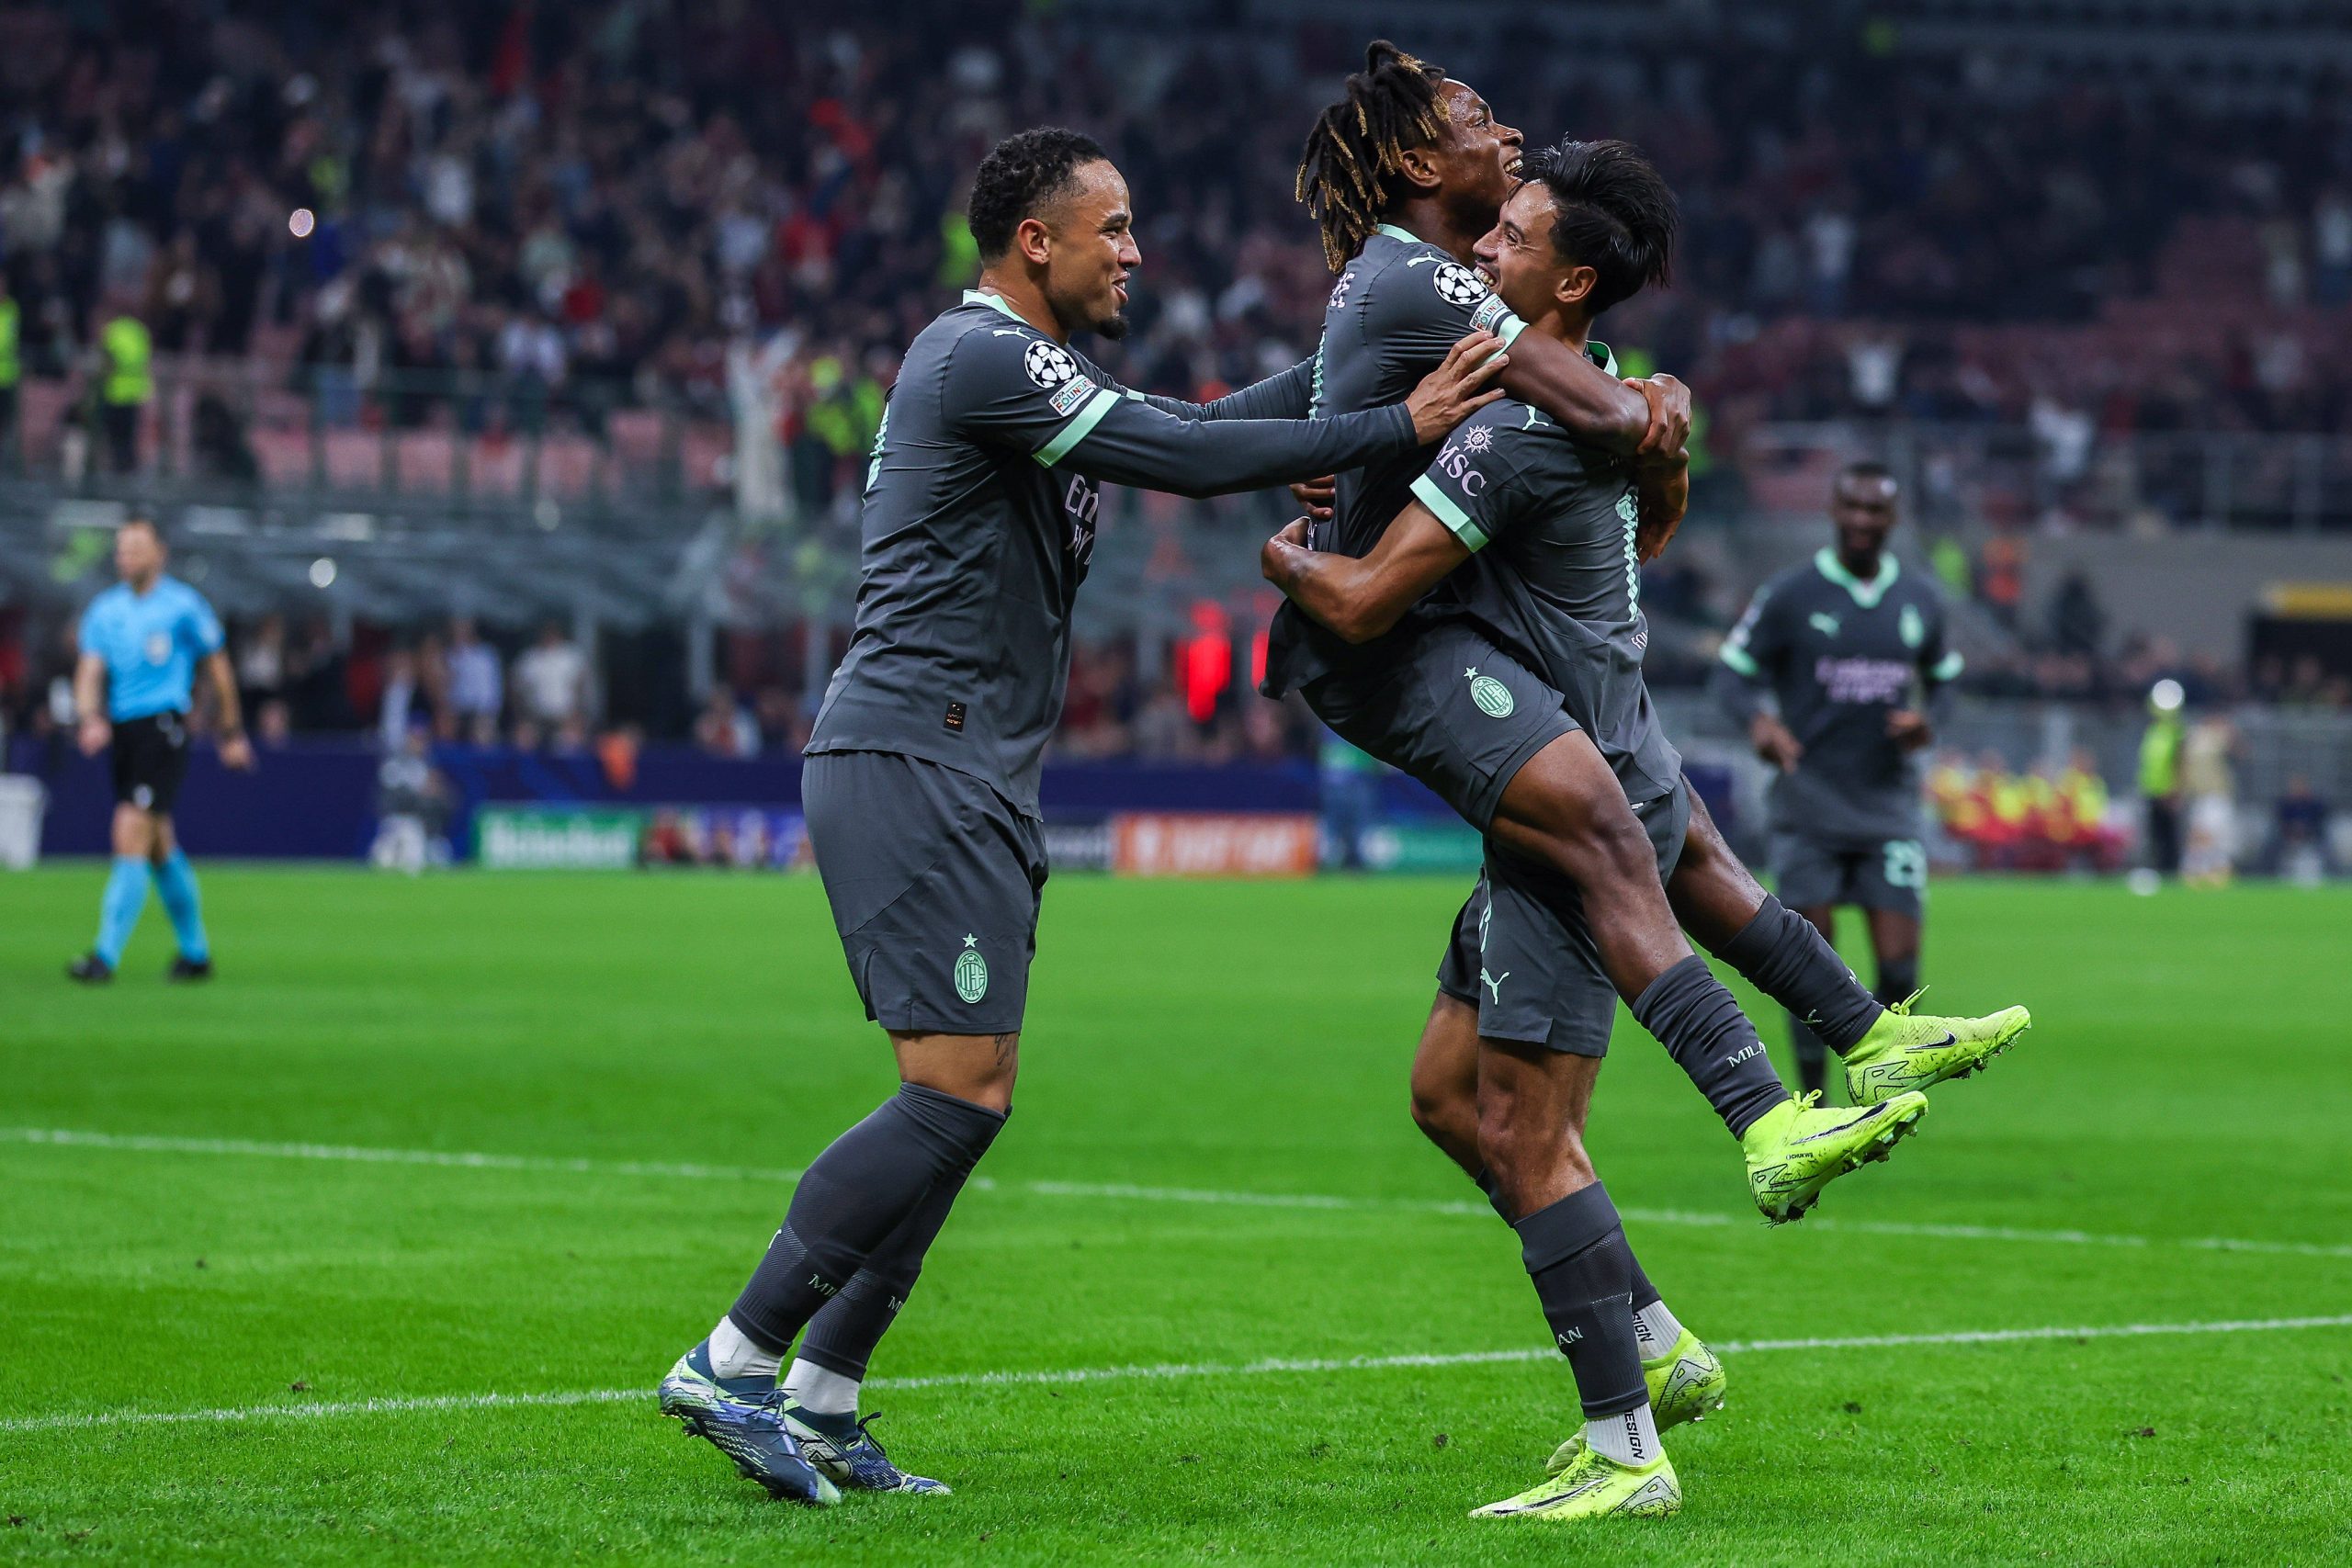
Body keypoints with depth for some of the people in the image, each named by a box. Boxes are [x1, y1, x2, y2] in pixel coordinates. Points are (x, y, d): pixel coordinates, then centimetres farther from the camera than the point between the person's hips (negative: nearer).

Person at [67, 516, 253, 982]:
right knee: (159, 847, 12)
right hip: (120, 729, 6)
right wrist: (90, 720, -16)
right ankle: (196, 952, 25)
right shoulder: (104, 609, 11)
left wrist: (232, 733, 11)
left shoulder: (184, 606, -2)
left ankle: (108, 956, -21)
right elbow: (90, 671, 3)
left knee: (131, 836, -17)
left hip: (162, 729, -6)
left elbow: (218, 667, 7)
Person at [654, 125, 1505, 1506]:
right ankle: (733, 1364, -12)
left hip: (969, 780, 11)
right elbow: (1187, 458, -18)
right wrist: (1395, 429, -14)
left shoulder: (1030, 368, 20)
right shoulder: (983, 358, -12)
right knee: (960, 1094, -14)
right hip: (915, 761, -11)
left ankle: (822, 1406, 9)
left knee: (970, 1099, 8)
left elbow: (1190, 430, 25)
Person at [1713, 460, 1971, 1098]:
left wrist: (1927, 721, -2)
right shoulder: (1788, 595, -1)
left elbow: (1943, 679, 21)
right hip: (1809, 802, -2)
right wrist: (1760, 721, -21)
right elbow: (1732, 674, 1)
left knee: (1899, 968, -6)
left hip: (1892, 805, 2)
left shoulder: (1921, 598, 9)